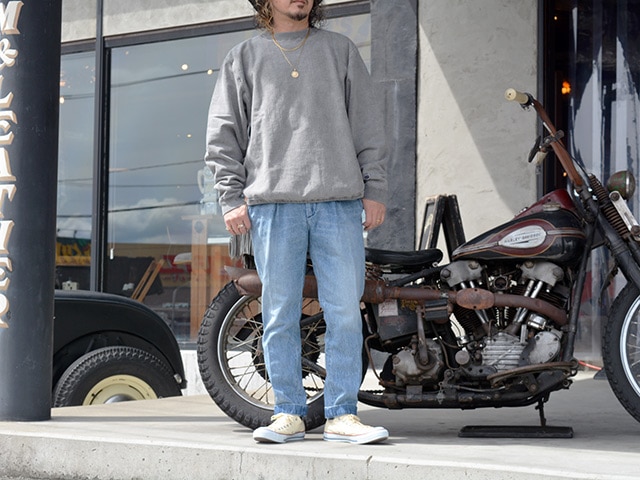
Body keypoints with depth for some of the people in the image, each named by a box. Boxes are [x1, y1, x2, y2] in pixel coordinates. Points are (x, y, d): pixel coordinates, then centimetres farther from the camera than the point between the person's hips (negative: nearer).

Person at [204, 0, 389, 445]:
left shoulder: (340, 49, 16)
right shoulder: (244, 57, 13)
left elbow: (369, 123, 13)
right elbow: (223, 134, 11)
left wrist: (375, 189, 5)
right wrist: (232, 198, 1)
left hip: (340, 204, 1)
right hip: (273, 204, 0)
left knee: (345, 312, -3)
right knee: (280, 315, 1)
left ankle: (342, 414, 3)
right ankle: (289, 413, 8)